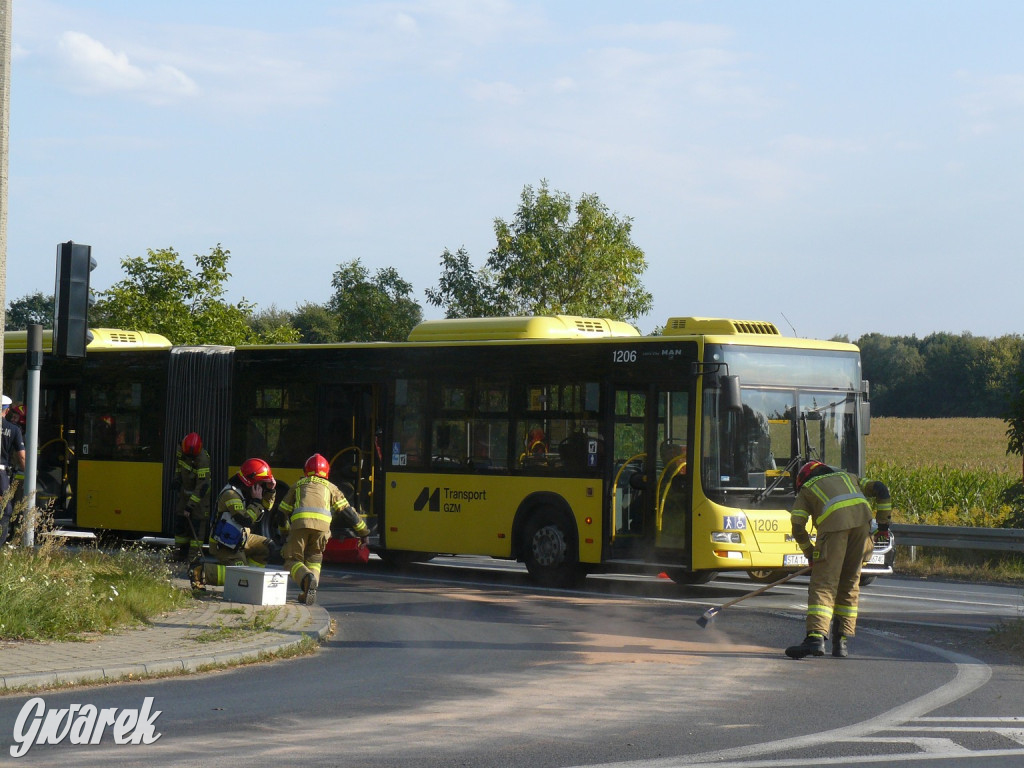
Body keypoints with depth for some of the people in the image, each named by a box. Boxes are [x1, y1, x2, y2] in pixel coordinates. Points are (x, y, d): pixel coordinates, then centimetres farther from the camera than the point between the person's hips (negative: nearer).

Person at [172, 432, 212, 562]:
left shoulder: (203, 460, -32)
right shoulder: (181, 449, -13)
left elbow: (202, 486, -33)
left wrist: (190, 505, -32)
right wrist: (177, 476, 6)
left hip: (200, 493, -7)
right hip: (185, 489, 7)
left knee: (197, 522, -12)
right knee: (179, 520, 8)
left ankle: (195, 553, -10)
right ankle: (180, 553, 16)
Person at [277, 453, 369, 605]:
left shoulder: (298, 485, 33)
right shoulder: (330, 487, 30)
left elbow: (283, 512, 39)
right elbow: (347, 511, 28)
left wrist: (284, 531, 58)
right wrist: (363, 532, 36)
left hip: (299, 522, -1)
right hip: (322, 524, 1)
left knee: (293, 561, 7)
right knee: (314, 559, 22)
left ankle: (306, 578, -26)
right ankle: (307, 593, 1)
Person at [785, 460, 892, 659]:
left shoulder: (806, 489, 28)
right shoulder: (848, 477, 39)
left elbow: (798, 527, 17)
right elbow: (880, 489, 25)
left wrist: (809, 553, 29)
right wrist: (883, 522, 28)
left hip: (834, 525, -4)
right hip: (862, 520, 4)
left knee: (823, 584, -7)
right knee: (850, 583, 13)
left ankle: (816, 637, -24)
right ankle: (841, 642, 12)